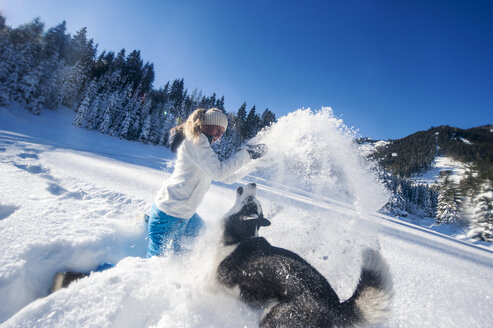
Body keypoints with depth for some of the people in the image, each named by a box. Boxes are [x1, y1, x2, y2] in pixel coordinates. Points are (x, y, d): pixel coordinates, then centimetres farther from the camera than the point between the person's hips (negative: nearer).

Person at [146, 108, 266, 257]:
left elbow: (227, 177, 16)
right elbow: (219, 172, -26)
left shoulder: (202, 146, 16)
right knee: (157, 256, 2)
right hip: (169, 212, -10)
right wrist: (246, 153, -19)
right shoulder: (195, 140, -14)